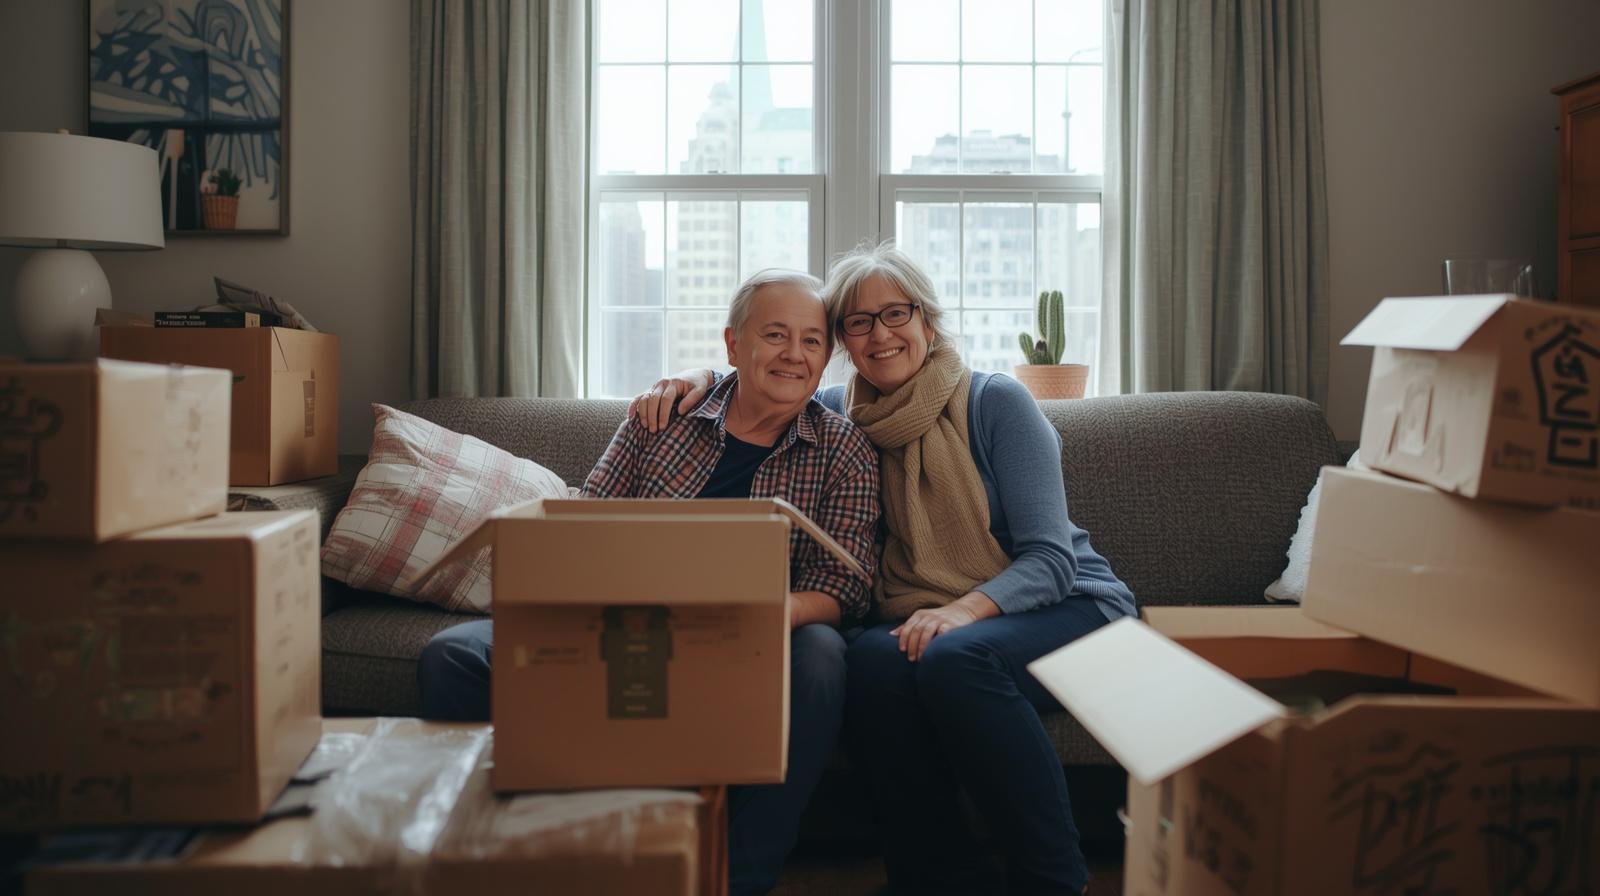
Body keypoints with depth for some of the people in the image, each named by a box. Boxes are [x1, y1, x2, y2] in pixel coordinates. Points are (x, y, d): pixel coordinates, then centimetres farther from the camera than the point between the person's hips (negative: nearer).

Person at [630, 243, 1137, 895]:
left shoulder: (995, 401, -6)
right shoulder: (844, 414, 7)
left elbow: (1051, 557, -12)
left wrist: (968, 608, -30)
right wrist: (702, 377, -3)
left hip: (1065, 607, -3)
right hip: (920, 622, 3)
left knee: (953, 658, -35)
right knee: (874, 658, -31)